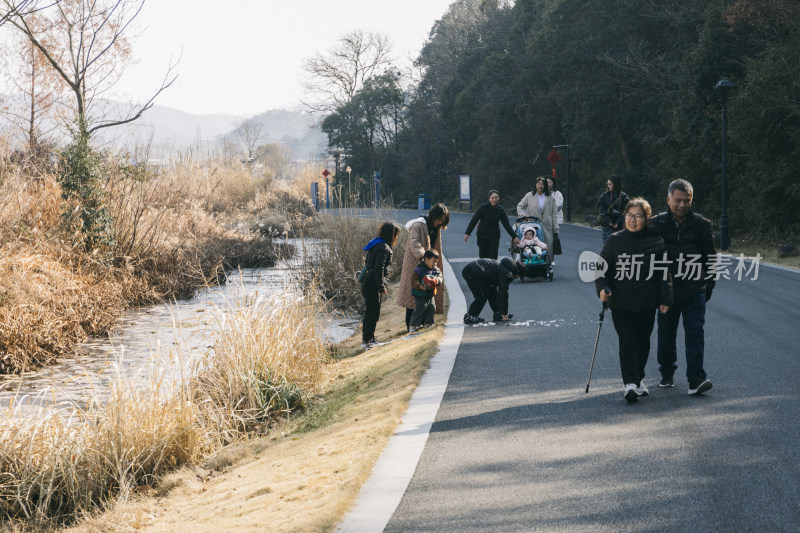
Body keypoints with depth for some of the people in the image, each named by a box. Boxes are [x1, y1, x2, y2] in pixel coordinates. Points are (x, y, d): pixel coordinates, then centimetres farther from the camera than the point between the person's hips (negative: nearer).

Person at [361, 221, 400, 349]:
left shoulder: (375, 244, 14)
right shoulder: (384, 248, -16)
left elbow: (367, 262, 20)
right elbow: (379, 269, -22)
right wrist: (381, 287, -18)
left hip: (368, 282, 10)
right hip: (373, 285, -10)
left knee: (369, 313, 18)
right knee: (373, 314, -5)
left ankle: (368, 338, 27)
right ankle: (367, 341, -2)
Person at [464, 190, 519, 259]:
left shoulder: (500, 210, -1)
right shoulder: (483, 208, -10)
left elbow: (507, 224, 5)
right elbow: (474, 220, -8)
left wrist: (514, 236, 2)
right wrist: (467, 233, -12)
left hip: (494, 237, 1)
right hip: (482, 236, -1)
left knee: (493, 258, -7)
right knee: (483, 257, 2)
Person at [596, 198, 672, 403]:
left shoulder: (656, 242, 2)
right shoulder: (614, 240, 1)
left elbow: (664, 272, 5)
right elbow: (602, 267, 5)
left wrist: (665, 299, 0)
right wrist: (602, 288, -12)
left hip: (647, 305, 2)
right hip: (621, 303, -2)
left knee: (643, 343, 12)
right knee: (627, 342, -11)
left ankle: (638, 379, 29)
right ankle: (630, 384, -16)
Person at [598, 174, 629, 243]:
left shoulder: (623, 197, 1)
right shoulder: (604, 196, 4)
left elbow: (624, 211, -1)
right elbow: (602, 210, 1)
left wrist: (618, 222, -11)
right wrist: (608, 221, -10)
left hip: (618, 225, -1)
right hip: (606, 225, 1)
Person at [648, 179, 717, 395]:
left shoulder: (701, 225, 3)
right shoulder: (657, 224, 1)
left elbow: (711, 259, 10)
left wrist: (709, 285, 8)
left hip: (695, 290, -1)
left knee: (695, 333, -9)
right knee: (666, 334, 11)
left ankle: (696, 379, -12)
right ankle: (667, 373, 28)